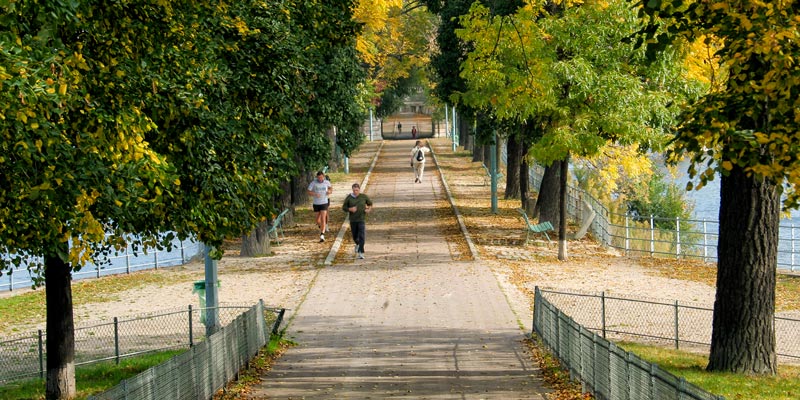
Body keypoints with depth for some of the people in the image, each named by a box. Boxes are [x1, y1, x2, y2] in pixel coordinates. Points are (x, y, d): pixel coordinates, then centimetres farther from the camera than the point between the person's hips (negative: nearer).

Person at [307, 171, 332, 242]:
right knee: (318, 220, 12)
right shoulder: (313, 183, -9)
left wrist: (329, 191, -5)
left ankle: (322, 235, -18)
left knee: (323, 219, -14)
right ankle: (321, 227, 46)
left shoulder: (327, 182, -4)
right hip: (316, 204, 1)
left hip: (324, 203, -1)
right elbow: (309, 192, -7)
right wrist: (315, 194, -25)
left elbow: (330, 187, 18)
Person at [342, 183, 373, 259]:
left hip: (362, 219, -2)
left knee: (362, 236, -15)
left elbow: (370, 203, 14)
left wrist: (369, 209, -6)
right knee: (355, 236, 16)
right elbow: (344, 207, 2)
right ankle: (358, 244, 50)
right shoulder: (349, 197, -5)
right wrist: (350, 209, -17)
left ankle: (360, 253, -16)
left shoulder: (364, 197, -4)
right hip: (353, 220, 2)